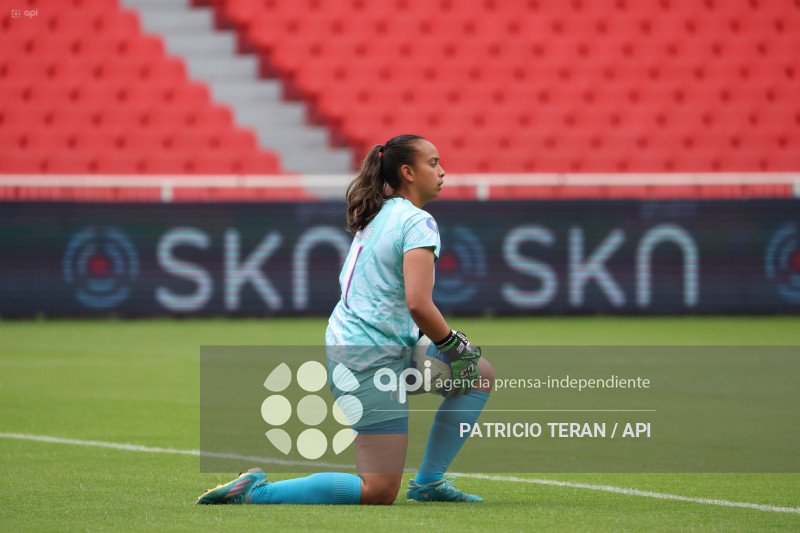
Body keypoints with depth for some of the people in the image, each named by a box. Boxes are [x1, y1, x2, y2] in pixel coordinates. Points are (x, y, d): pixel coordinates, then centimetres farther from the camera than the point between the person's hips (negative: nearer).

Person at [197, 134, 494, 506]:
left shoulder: (377, 217, 14)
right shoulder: (417, 223, -14)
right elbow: (418, 304, -25)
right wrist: (452, 346, -8)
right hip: (371, 362, -10)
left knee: (480, 375, 19)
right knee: (380, 492, -9)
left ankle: (427, 483, 19)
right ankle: (255, 492, -11)